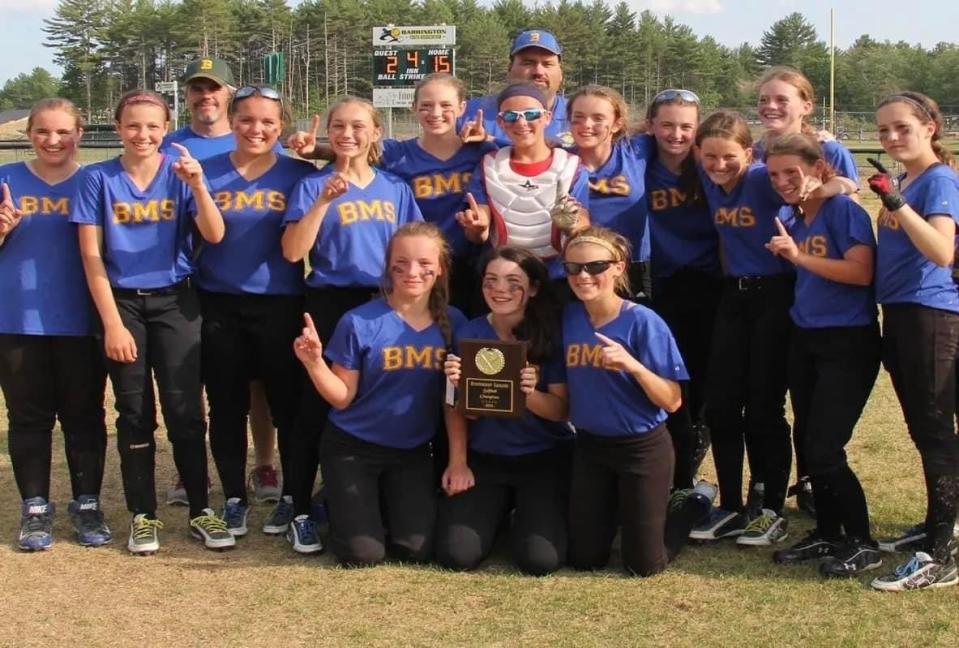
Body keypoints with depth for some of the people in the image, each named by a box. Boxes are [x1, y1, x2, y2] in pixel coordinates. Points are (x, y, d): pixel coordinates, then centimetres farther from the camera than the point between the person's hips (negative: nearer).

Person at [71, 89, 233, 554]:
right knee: (134, 414, 6)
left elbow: (214, 236, -14)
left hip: (175, 301, 0)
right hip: (122, 303, 0)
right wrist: (112, 323, -9)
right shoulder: (98, 179, -3)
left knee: (185, 410, -2)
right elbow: (91, 255, -4)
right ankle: (143, 516, 15)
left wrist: (198, 186, -30)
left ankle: (201, 511, 9)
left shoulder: (179, 174, -2)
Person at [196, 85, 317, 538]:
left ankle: (294, 497, 17)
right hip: (220, 305, 2)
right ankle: (233, 498, 22)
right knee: (226, 406, 9)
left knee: (288, 403, 1)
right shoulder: (208, 170, 3)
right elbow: (211, 233, -2)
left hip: (280, 305, -1)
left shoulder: (297, 174, 1)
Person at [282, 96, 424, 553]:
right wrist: (325, 200, -19)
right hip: (331, 306, -3)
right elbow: (292, 252, -12)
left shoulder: (395, 188, 9)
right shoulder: (313, 186, 0)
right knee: (318, 406, 1)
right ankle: (302, 512, 11)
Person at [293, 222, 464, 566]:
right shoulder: (359, 322, -15)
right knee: (362, 554, -11)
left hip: (413, 452, 3)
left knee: (417, 549, -9)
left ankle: (384, 501, 24)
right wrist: (314, 362, -26)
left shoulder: (453, 323, -4)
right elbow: (342, 398, -10)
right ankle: (338, 499, 22)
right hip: (352, 447, -3)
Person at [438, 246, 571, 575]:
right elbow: (457, 407, -1)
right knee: (456, 554, -14)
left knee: (540, 560, -19)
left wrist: (528, 394, -30)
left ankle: (528, 513, 17)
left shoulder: (553, 334, -9)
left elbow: (561, 410, -11)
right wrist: (458, 462, -15)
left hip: (545, 458, -1)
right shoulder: (468, 334, -5)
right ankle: (501, 510, 19)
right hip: (483, 458, 2)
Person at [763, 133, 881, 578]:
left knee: (824, 449, -9)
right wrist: (785, 253, 4)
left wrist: (800, 256, -24)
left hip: (848, 342, -8)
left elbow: (862, 272, -22)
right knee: (807, 441, 11)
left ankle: (862, 544, 6)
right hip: (805, 340, 8)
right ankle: (827, 533, 26)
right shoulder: (794, 219, 10)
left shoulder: (843, 210, -11)